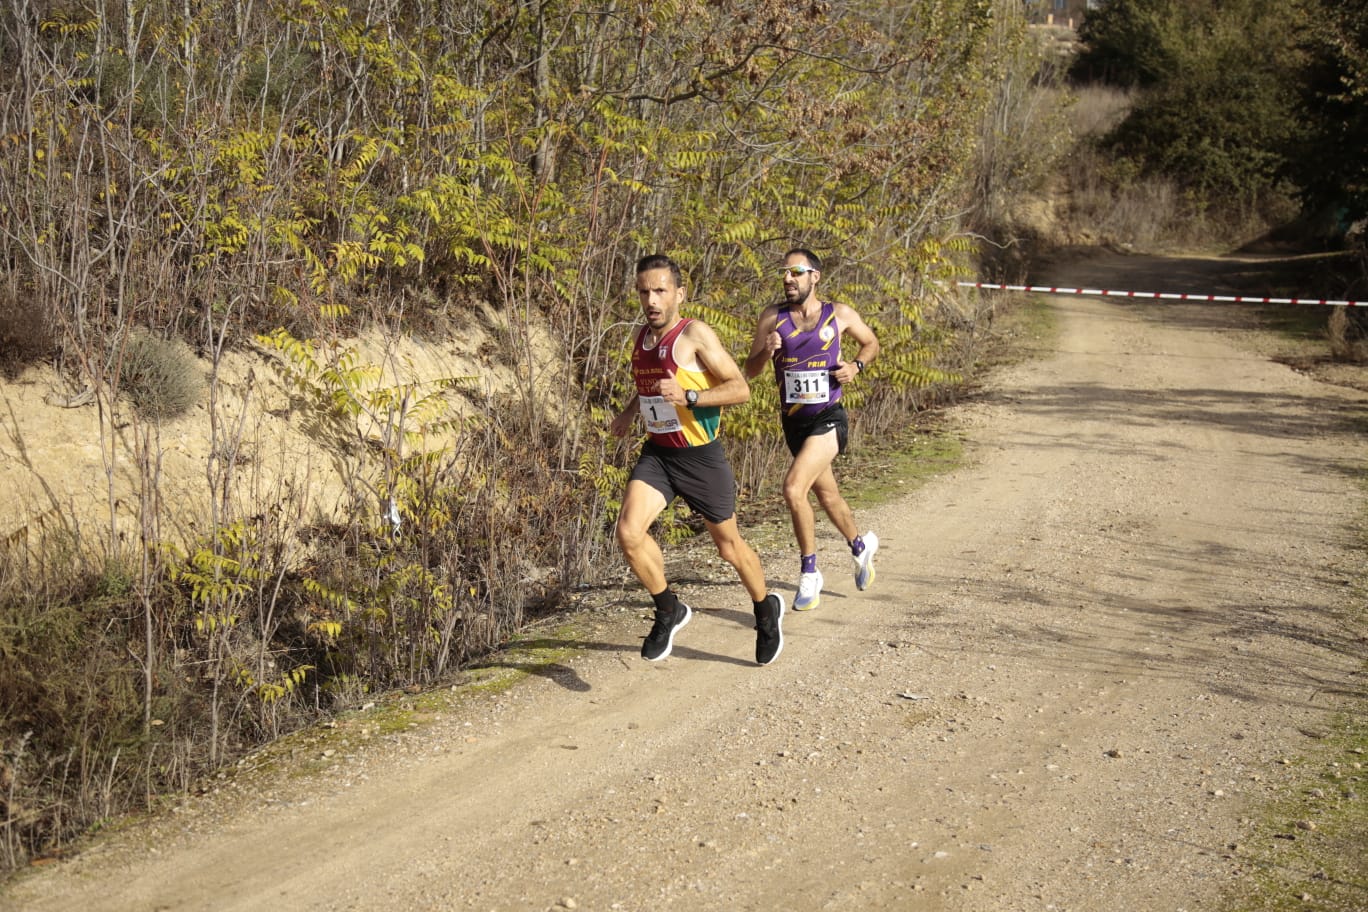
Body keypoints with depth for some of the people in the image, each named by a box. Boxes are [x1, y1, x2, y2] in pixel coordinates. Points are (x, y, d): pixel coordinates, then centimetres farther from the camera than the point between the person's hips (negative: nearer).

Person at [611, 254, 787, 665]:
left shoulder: (696, 335, -15)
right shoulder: (642, 337, 6)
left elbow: (740, 388, -18)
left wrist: (688, 397, -30)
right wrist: (630, 412, 10)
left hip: (700, 457, -5)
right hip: (655, 454, 5)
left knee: (728, 546, 12)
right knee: (628, 533, -18)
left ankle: (766, 609, 39)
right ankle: (669, 611, 3)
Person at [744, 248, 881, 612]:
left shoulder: (840, 315, -4)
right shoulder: (772, 317, -2)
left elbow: (871, 342, 14)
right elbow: (750, 370, 0)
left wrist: (856, 366, -6)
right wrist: (766, 352, -21)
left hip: (828, 420, -4)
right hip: (794, 423, 4)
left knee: (794, 488, -22)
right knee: (826, 495, 21)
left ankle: (810, 573, -9)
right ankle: (861, 544, 49)